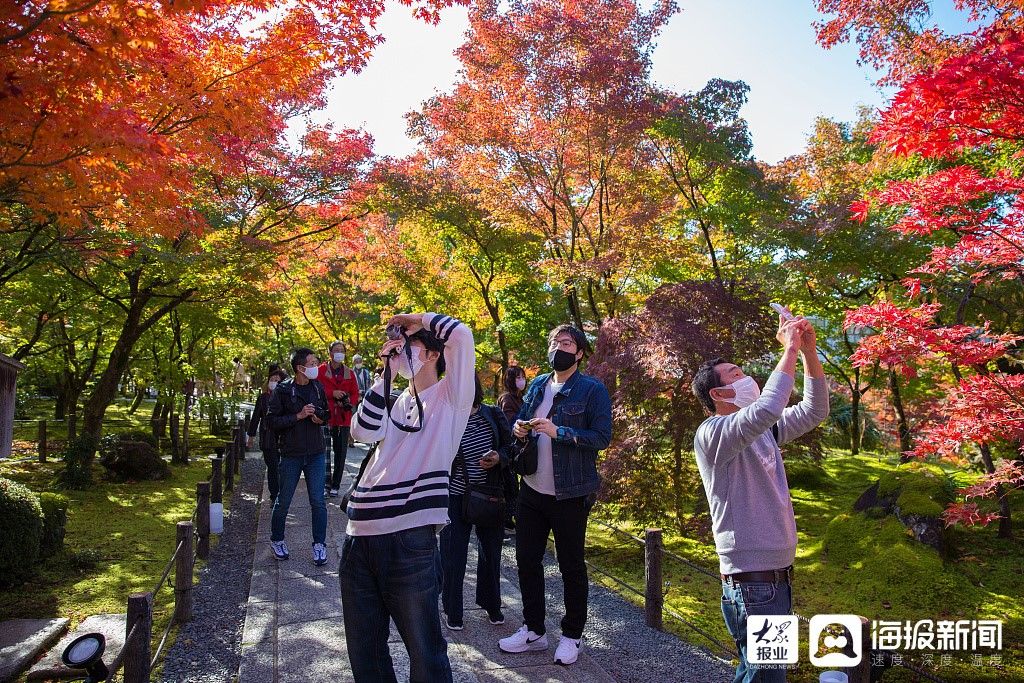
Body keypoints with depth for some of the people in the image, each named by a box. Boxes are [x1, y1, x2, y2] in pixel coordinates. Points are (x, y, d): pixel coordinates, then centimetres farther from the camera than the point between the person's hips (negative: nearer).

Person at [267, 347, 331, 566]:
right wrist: (299, 416, -20)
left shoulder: (318, 388, 4)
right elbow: (273, 421, -11)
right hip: (291, 455, -3)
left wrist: (320, 418, -5)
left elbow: (327, 413, 17)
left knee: (318, 502, 3)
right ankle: (277, 540, 32)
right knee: (283, 501, 11)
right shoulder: (282, 390, -8)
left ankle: (319, 544, 15)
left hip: (315, 453, 3)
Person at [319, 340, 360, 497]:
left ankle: (335, 485, 15)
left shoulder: (349, 373, 12)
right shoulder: (322, 370, 2)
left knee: (341, 452, 6)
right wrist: (332, 393, -16)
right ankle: (326, 483, 4)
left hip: (343, 417, 3)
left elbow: (355, 393, 11)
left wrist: (350, 403, -8)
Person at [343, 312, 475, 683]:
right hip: (361, 534, 7)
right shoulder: (399, 402, 20)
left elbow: (461, 334, -13)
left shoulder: (451, 395, 1)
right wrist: (385, 373, 4)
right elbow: (363, 431, 3)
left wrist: (420, 318, 4)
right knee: (363, 648, 18)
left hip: (408, 536, -7)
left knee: (424, 648, 4)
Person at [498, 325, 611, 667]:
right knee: (527, 560, 14)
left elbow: (602, 437, -17)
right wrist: (518, 430, -7)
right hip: (532, 490, 6)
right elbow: (519, 420, 17)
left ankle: (572, 635, 28)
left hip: (570, 494, -6)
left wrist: (558, 432, -26)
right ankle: (533, 629, 32)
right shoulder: (537, 385, 8)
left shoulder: (593, 389, -10)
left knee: (572, 567, 10)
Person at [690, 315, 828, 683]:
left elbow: (814, 411, 11)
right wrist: (789, 350, -23)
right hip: (751, 580, -9)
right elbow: (766, 409, -34)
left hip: (777, 573, 9)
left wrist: (809, 353, -1)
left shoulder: (761, 430, 10)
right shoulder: (711, 433, -17)